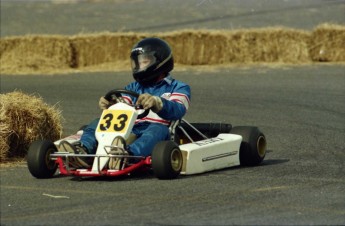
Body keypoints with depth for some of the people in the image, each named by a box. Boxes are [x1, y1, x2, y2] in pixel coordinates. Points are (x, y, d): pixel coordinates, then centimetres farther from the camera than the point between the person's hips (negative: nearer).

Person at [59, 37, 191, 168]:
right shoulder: (133, 88, 30)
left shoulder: (178, 88, 12)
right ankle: (85, 149, -41)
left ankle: (128, 153, -66)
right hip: (130, 135, 5)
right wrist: (109, 107, -13)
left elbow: (177, 110, -12)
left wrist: (156, 103, -33)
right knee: (98, 123, -9)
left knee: (158, 129, -36)